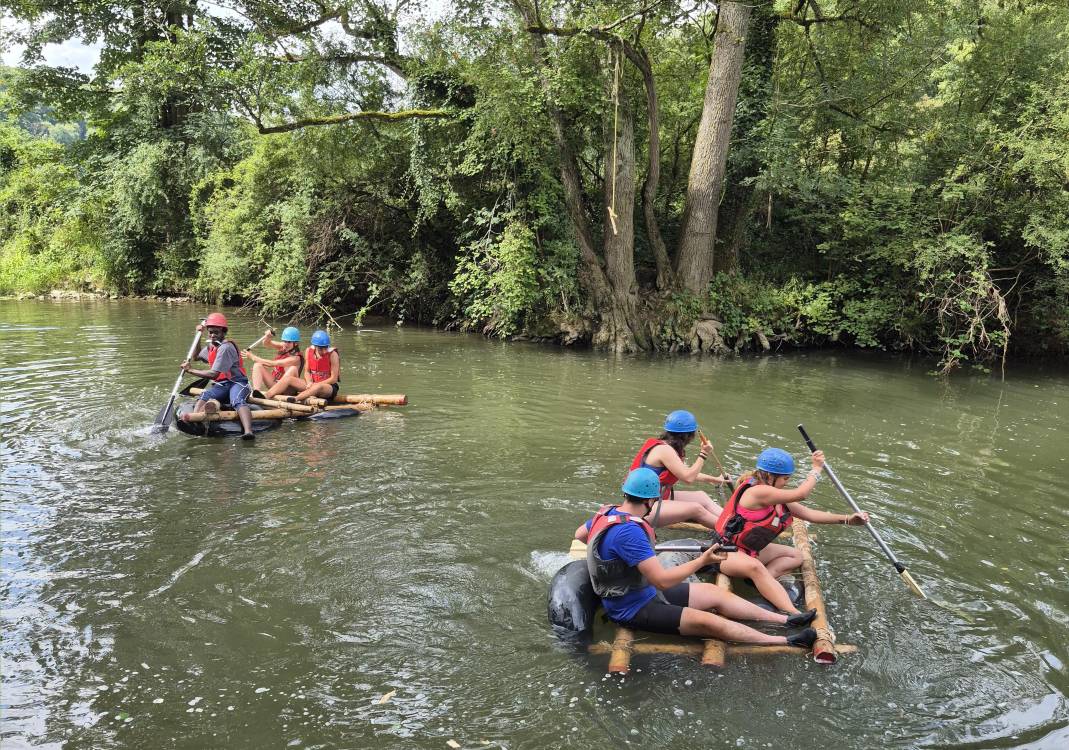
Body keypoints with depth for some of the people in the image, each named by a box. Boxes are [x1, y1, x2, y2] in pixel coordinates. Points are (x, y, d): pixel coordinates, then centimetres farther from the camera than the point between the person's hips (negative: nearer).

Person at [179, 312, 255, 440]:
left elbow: (214, 374, -19)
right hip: (221, 385, 7)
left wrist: (191, 370, -10)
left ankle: (248, 432, -64)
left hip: (237, 383, -7)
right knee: (204, 396, -27)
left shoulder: (226, 347, -14)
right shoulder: (211, 346, 16)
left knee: (238, 402, -38)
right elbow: (196, 357, 37)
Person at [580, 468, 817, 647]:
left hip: (645, 592, 10)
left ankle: (785, 619, 11)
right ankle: (787, 641, -13)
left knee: (715, 592, 7)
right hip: (633, 609, -10)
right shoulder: (628, 532, -33)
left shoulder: (608, 512, -3)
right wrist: (702, 561, -22)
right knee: (708, 622, -20)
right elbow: (662, 580, -32)